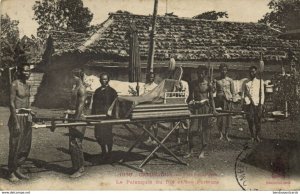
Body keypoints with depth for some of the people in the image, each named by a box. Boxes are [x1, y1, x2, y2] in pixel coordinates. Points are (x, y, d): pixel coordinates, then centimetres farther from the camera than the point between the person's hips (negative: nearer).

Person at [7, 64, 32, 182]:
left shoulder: (27, 86, 13)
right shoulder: (14, 84, -10)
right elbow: (11, 103, -15)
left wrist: (30, 116, 14)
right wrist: (16, 122, -19)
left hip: (27, 118, 8)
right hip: (18, 117, -8)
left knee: (26, 146, 10)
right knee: (15, 146, -1)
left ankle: (17, 169, 23)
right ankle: (11, 173, 11)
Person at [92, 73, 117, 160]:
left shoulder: (112, 91, 2)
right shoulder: (97, 91, 16)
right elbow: (94, 104, 18)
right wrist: (93, 114, 11)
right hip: (98, 115, 4)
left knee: (107, 135, -3)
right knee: (98, 135, 2)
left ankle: (108, 153, 11)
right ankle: (104, 150, 24)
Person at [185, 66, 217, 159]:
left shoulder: (208, 84, 0)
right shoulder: (193, 84, 6)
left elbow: (211, 98, 1)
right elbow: (191, 97, 8)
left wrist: (213, 109, -9)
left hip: (205, 107, -2)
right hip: (195, 107, 2)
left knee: (204, 129, 2)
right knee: (191, 129, -4)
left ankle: (202, 151, 13)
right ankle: (190, 150, 11)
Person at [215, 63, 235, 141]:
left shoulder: (230, 80, 5)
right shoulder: (217, 80, 6)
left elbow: (233, 92, 9)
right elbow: (215, 90, 9)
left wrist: (232, 100, 1)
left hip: (228, 100, 0)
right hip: (219, 99, 0)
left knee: (228, 117, 2)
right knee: (219, 117, -3)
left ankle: (226, 135, 11)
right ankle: (221, 134, 10)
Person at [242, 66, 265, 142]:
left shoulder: (260, 82, 13)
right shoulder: (246, 83, 14)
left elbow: (262, 93, 9)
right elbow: (244, 93, 14)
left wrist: (261, 104, -1)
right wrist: (244, 100, -1)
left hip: (257, 103, -1)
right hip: (248, 103, 1)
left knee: (257, 121, -5)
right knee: (250, 120, -4)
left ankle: (257, 135, 13)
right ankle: (252, 136, 10)